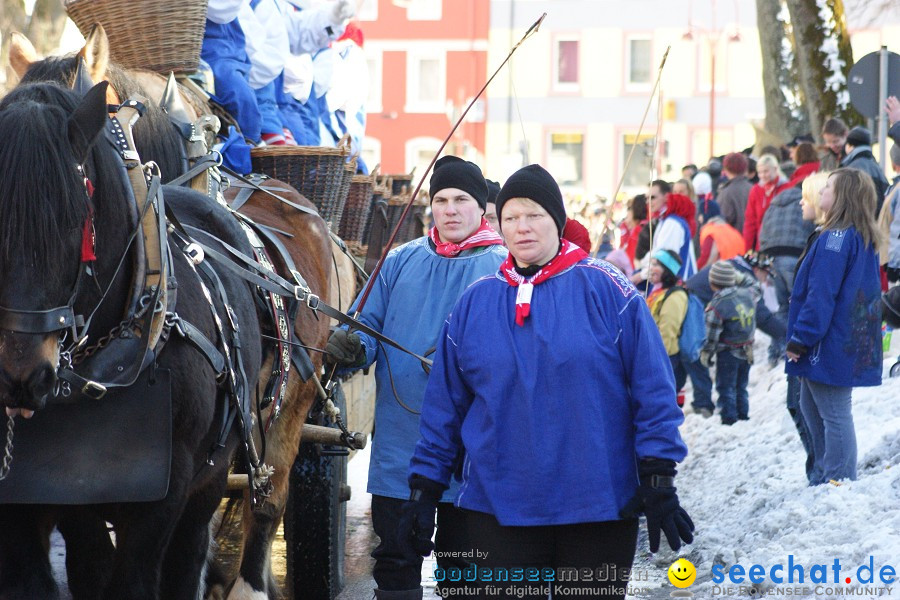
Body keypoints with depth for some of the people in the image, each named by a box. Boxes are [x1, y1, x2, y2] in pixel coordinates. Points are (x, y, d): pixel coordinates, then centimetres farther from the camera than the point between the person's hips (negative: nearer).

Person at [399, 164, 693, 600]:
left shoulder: (605, 290, -3)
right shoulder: (474, 303, 7)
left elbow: (653, 390, -4)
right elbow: (444, 407, 11)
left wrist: (658, 480, -8)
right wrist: (424, 490, 9)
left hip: (599, 509, -2)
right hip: (500, 510, 2)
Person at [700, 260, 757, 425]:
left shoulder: (717, 304, -19)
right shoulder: (748, 294, -4)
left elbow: (712, 333, -15)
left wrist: (706, 353, -4)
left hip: (728, 352, -6)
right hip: (747, 349, 6)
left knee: (726, 388, 2)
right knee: (741, 387, 18)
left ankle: (729, 418, -1)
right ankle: (743, 416, 22)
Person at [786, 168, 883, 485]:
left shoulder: (836, 238, -19)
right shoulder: (863, 239, 12)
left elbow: (821, 295, -21)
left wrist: (800, 339, -17)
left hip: (830, 347, -10)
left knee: (834, 415, -5)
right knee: (811, 406, 20)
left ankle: (839, 482, -2)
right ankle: (822, 478, 27)